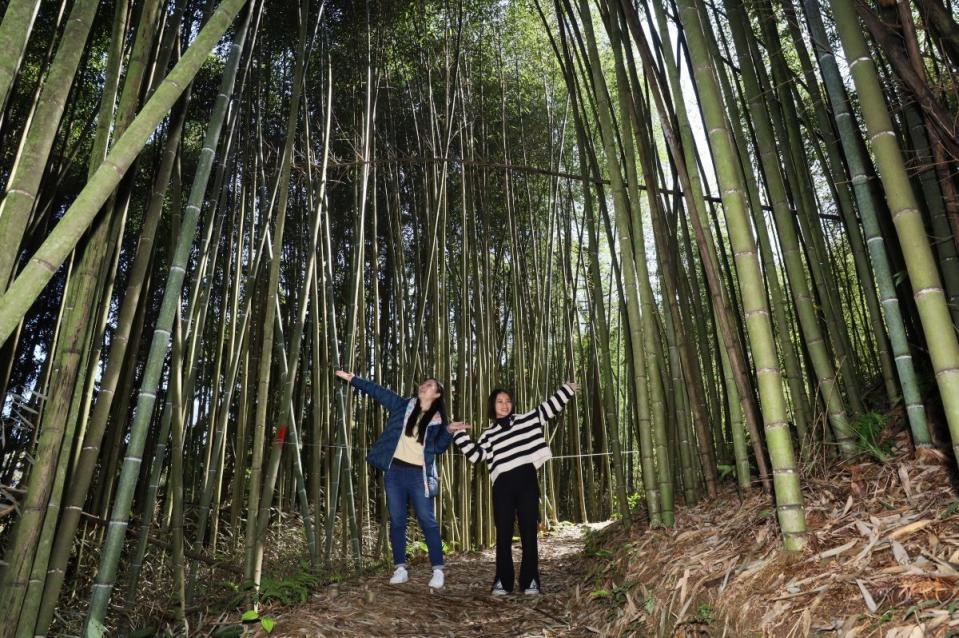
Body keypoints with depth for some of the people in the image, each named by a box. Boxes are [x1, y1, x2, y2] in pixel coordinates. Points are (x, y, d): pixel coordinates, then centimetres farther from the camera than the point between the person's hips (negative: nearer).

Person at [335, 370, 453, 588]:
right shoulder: (404, 406, 7)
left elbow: (438, 448, 2)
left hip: (419, 474, -2)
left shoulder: (437, 420, 3)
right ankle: (401, 569, 15)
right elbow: (378, 391, 6)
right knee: (397, 521, 6)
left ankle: (437, 570, 3)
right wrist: (352, 379, 4)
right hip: (395, 471, 3)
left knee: (427, 521, -3)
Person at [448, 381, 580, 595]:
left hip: (527, 481, 0)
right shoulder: (489, 434, 14)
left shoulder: (527, 419, 12)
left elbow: (549, 406, 13)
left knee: (529, 531, 2)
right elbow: (475, 455, 4)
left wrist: (568, 389, 9)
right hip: (503, 485, 1)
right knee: (503, 533, 2)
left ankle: (530, 581, 8)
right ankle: (502, 581, 9)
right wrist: (458, 433, 3)